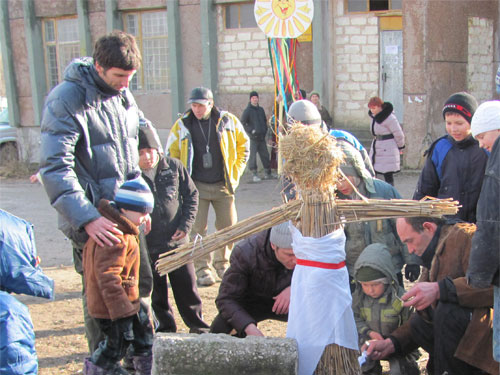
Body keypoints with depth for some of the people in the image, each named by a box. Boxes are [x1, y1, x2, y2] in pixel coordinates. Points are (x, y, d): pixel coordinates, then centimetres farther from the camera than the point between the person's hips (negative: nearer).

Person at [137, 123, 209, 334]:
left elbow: (191, 194, 7)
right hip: (148, 247, -1)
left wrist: (186, 224, -2)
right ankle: (164, 328, 27)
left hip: (177, 242, 1)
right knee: (156, 293, 10)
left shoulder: (174, 166, -1)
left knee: (187, 287, 9)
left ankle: (197, 324, 26)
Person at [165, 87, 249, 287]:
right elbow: (171, 154, 7)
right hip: (196, 186, -1)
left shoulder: (228, 121, 0)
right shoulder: (182, 125, -1)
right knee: (197, 229, -2)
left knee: (228, 226, 7)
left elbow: (243, 144, 12)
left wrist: (236, 171, 5)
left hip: (223, 185, 1)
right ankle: (202, 268, 10)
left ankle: (222, 263, 27)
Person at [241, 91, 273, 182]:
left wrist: (265, 130, 10)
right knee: (253, 155, -6)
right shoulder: (247, 110, -3)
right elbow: (243, 122, -7)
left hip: (262, 137, 6)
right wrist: (250, 131, -13)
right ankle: (255, 174, -1)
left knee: (265, 154, 9)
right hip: (253, 137, -6)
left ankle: (268, 173, 19)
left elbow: (265, 121, 25)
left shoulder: (261, 109, 15)